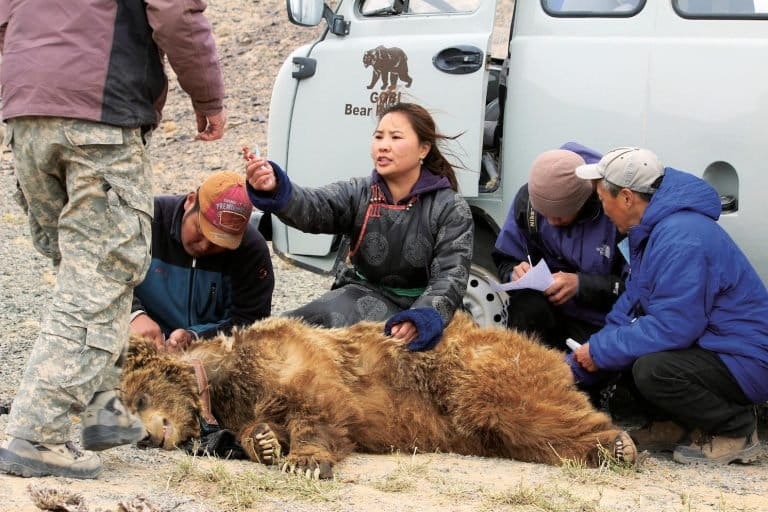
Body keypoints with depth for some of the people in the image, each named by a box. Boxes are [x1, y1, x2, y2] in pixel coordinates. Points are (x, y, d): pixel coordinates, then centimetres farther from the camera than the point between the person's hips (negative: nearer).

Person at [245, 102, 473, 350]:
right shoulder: (359, 193, 1)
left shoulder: (450, 208, -6)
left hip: (419, 305, -3)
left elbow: (451, 274, -14)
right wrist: (274, 190, -44)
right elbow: (313, 207, -20)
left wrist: (422, 318, -36)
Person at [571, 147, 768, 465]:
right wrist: (590, 352, 2)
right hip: (704, 343, 10)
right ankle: (672, 426, 11)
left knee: (652, 370, -32)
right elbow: (629, 307, 12)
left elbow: (671, 328, -28)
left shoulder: (682, 239, -26)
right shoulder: (650, 230, 8)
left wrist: (600, 352, -19)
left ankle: (737, 431, -8)